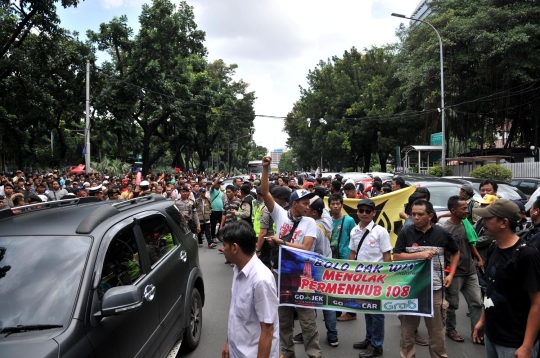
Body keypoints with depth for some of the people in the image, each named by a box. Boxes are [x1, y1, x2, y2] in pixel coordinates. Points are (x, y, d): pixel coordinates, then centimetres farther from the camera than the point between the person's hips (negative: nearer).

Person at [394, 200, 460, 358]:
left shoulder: (441, 233, -2)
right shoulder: (406, 232, -5)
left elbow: (455, 252, 14)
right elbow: (396, 257, -8)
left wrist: (451, 274, 5)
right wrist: (419, 255, -19)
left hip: (434, 287, 0)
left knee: (437, 328, 11)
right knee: (407, 327, 11)